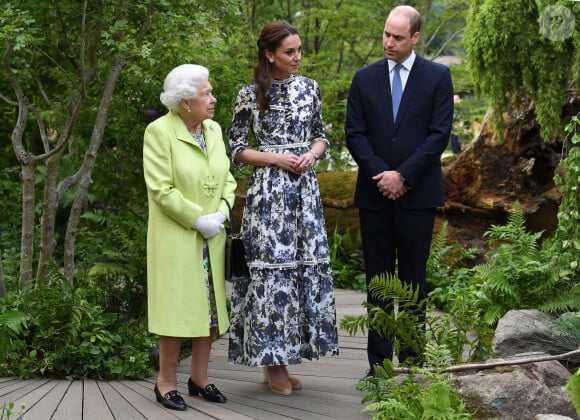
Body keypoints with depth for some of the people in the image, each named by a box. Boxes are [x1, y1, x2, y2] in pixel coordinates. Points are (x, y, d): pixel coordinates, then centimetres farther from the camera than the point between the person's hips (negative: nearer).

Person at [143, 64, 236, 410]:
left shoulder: (213, 129, 9)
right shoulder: (159, 131, -11)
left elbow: (227, 178, 11)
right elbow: (161, 188, -15)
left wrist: (221, 213, -6)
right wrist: (197, 219, -16)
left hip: (212, 237, 6)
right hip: (176, 236, -6)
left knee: (210, 305, 9)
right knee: (179, 306, -4)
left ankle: (200, 376, 20)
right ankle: (166, 382, 6)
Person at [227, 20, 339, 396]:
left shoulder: (309, 87, 8)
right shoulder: (251, 94, -2)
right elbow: (236, 149, 0)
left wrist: (311, 154, -6)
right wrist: (277, 158, -12)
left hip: (304, 189, 4)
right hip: (268, 191, -4)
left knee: (306, 266, 3)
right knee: (272, 266, -6)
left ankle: (286, 354, 13)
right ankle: (272, 362, 3)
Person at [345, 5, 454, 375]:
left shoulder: (438, 77, 1)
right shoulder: (365, 78, 8)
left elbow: (440, 134, -6)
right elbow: (354, 134, 4)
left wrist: (403, 175, -12)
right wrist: (381, 174, -10)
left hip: (418, 195, -2)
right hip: (375, 193, 2)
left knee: (414, 279, 4)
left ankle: (412, 360, 10)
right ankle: (379, 364, 9)